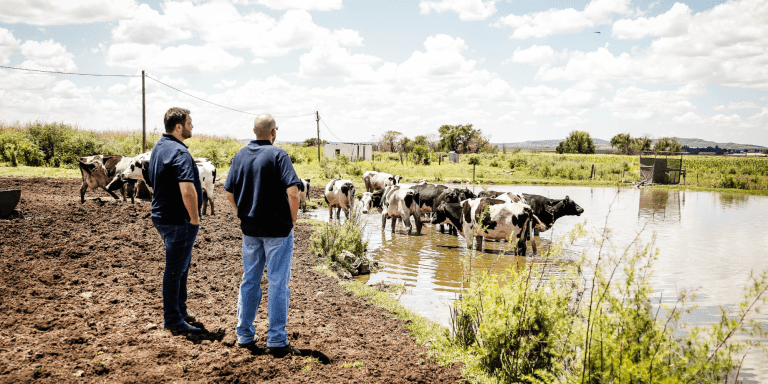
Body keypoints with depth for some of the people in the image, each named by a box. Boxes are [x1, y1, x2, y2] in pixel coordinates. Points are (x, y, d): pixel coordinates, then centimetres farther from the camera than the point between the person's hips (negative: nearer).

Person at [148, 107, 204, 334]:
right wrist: (194, 217, -20)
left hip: (161, 215, 10)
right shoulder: (179, 153, -21)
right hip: (178, 220, -10)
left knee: (181, 264, 22)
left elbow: (153, 183, 22)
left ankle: (180, 309, 34)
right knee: (175, 269, 0)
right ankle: (173, 320, 10)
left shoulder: (158, 147, 11)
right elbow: (187, 190, -33)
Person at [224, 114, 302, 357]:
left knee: (249, 281, 15)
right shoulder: (278, 155, -12)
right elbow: (293, 192, -20)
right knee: (278, 284, 1)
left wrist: (245, 216, 16)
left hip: (250, 228, 5)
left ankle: (244, 335, 21)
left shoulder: (240, 156, 5)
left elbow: (229, 193, 8)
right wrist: (293, 218, -6)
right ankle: (277, 341, 5)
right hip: (278, 229, -5)